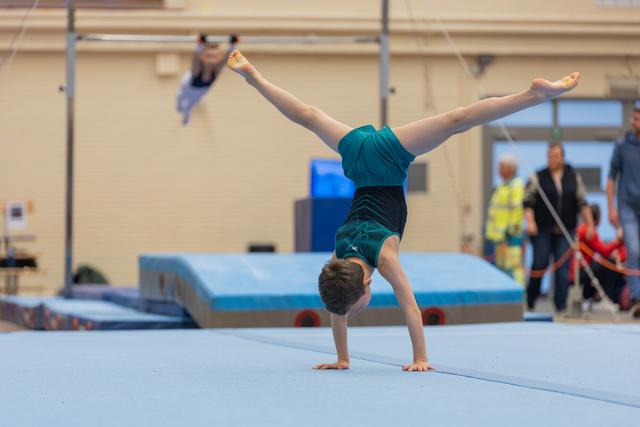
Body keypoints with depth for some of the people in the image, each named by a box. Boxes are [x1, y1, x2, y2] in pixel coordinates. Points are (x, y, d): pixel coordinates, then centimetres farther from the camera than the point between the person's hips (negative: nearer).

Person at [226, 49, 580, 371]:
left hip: (385, 158, -3)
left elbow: (410, 308, -15)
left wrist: (420, 358, -8)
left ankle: (537, 93, -18)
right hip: (357, 154, 4)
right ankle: (253, 76, 41)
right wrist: (341, 359, 10)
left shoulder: (384, 256, -19)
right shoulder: (338, 263, -8)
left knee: (458, 121, -11)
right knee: (307, 117, 23)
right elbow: (337, 314, 5)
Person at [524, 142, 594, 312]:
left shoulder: (574, 177, 10)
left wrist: (590, 224, 7)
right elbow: (528, 202, 0)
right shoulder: (538, 178, 3)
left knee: (563, 267, -5)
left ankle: (561, 305, -3)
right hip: (542, 230, -2)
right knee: (540, 265, -4)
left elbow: (582, 202, 12)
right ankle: (530, 302, 12)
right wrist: (530, 221, -14)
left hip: (565, 231, 2)